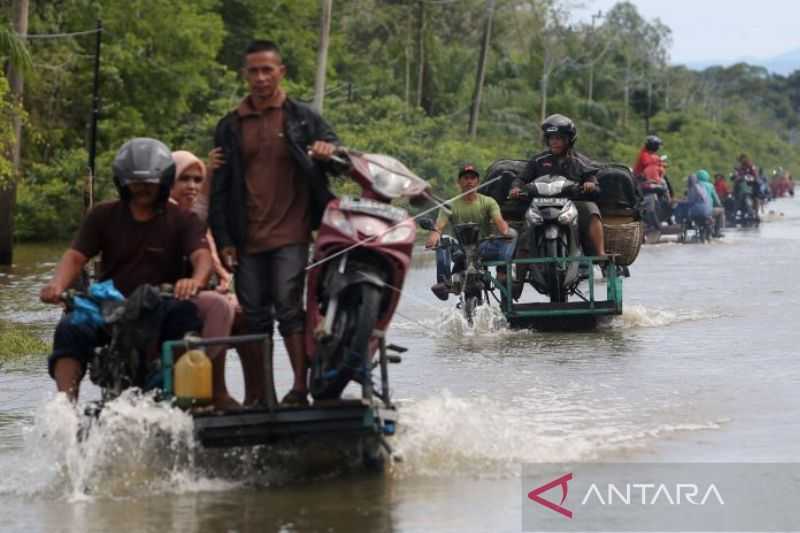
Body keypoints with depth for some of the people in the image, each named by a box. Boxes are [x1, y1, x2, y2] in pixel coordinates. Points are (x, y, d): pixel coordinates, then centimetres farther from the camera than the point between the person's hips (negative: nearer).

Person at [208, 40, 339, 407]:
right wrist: (223, 239, 5)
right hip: (247, 238, 3)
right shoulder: (230, 127, 14)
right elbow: (220, 189, 14)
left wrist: (329, 150, -15)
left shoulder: (303, 118, 9)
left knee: (288, 306, -14)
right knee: (254, 315, 4)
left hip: (291, 234, -3)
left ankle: (300, 387, -13)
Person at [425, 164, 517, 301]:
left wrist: (505, 230, -36)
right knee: (443, 240, -30)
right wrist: (435, 233, -37)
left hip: (484, 249, 0)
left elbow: (498, 220, -11)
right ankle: (444, 282, -35)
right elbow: (440, 225, -11)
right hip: (460, 251, 0)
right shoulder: (451, 206, 5)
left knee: (512, 233, -22)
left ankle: (502, 274, -37)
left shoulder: (488, 202, 7)